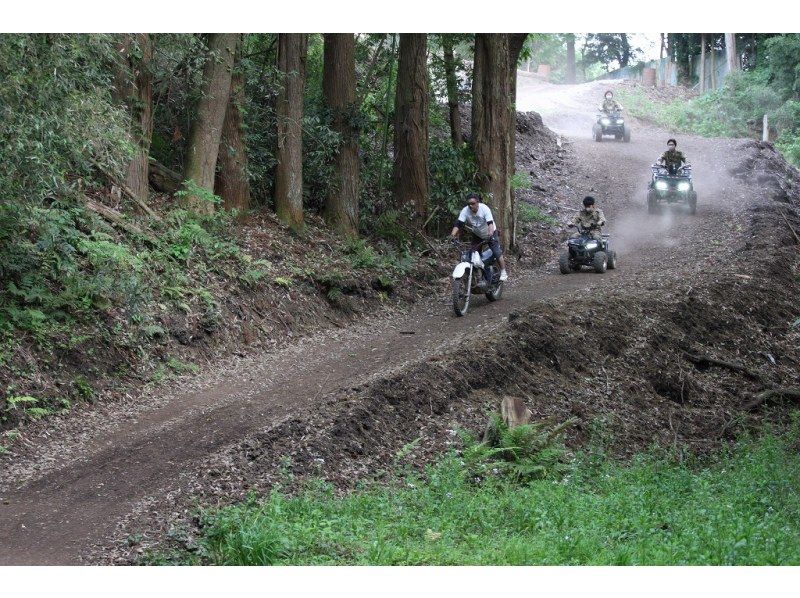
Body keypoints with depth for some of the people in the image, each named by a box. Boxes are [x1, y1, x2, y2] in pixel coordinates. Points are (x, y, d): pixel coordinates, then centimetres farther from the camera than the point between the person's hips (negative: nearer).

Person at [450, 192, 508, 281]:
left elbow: (490, 223, -38)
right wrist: (453, 234, -45)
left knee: (497, 252, -11)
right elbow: (458, 224, -29)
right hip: (477, 235, 4)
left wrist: (491, 233, -57)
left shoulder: (484, 209, -30)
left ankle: (503, 272, 3)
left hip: (490, 234, -4)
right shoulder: (465, 211, -22)